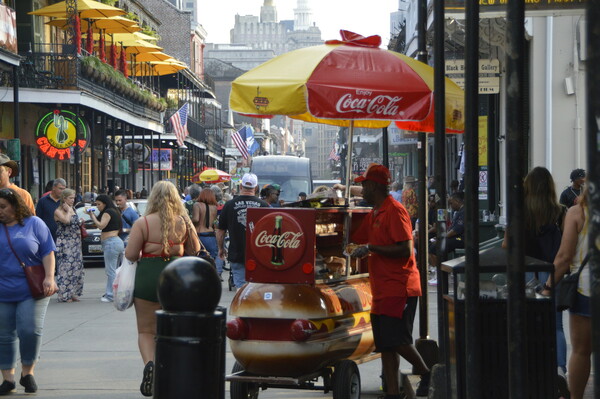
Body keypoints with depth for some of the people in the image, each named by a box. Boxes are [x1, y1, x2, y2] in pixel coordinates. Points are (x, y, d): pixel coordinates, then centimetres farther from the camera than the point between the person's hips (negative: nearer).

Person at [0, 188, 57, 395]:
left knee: (30, 330, -8)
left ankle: (27, 372, 12)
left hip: (32, 291, -2)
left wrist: (49, 277, -10)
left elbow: (48, 253, 1)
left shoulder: (34, 224, 2)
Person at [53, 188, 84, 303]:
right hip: (64, 243, -8)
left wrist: (81, 223, 10)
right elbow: (66, 221, -26)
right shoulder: (58, 211, -8)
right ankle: (65, 295, -6)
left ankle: (73, 293, 12)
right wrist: (68, 210, -13)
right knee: (65, 267, -8)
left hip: (76, 243, 8)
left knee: (76, 267, 6)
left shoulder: (73, 210, 15)